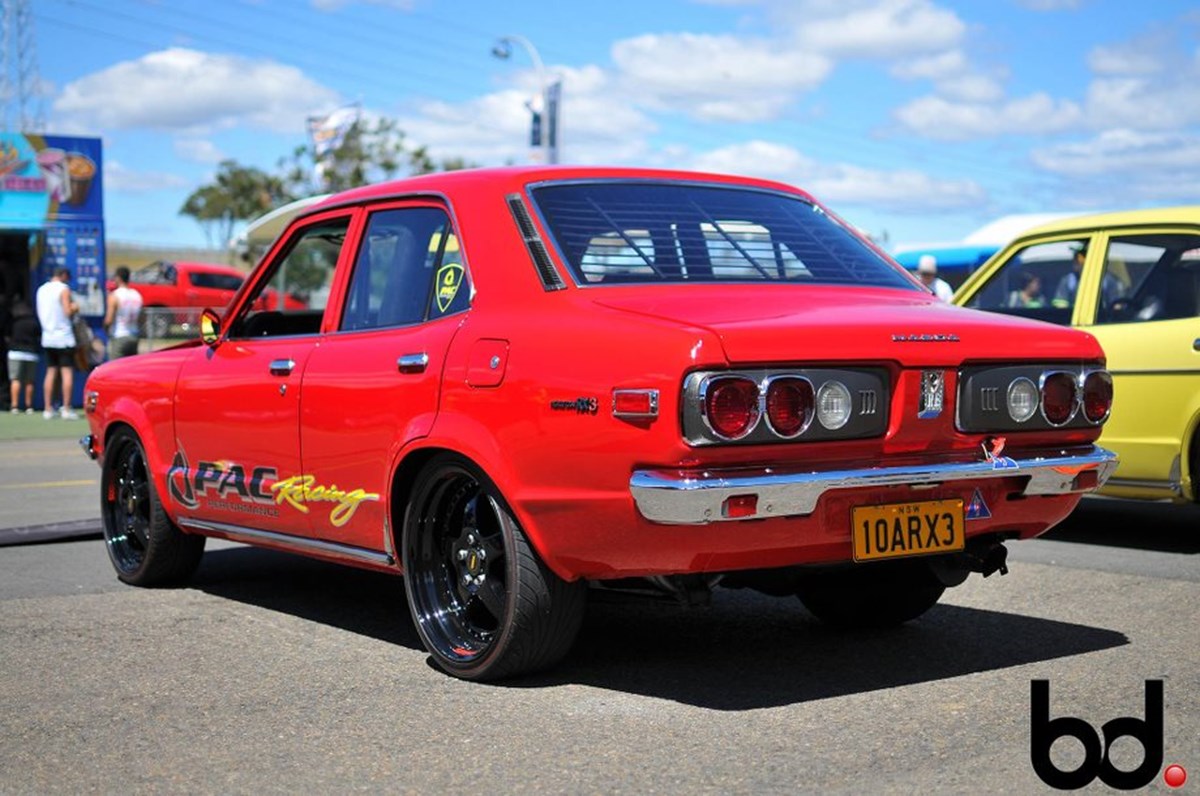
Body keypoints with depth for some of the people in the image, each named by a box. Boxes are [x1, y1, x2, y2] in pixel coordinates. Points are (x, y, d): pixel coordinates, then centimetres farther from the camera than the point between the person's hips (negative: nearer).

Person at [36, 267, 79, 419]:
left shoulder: (41, 290, 12)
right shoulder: (63, 289, -9)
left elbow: (40, 314, 18)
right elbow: (68, 312, -16)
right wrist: (75, 308, 3)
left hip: (48, 337, 7)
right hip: (63, 337, -7)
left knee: (50, 372, 9)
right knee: (67, 372, -4)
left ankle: (48, 409, 7)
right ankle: (66, 409, -8)